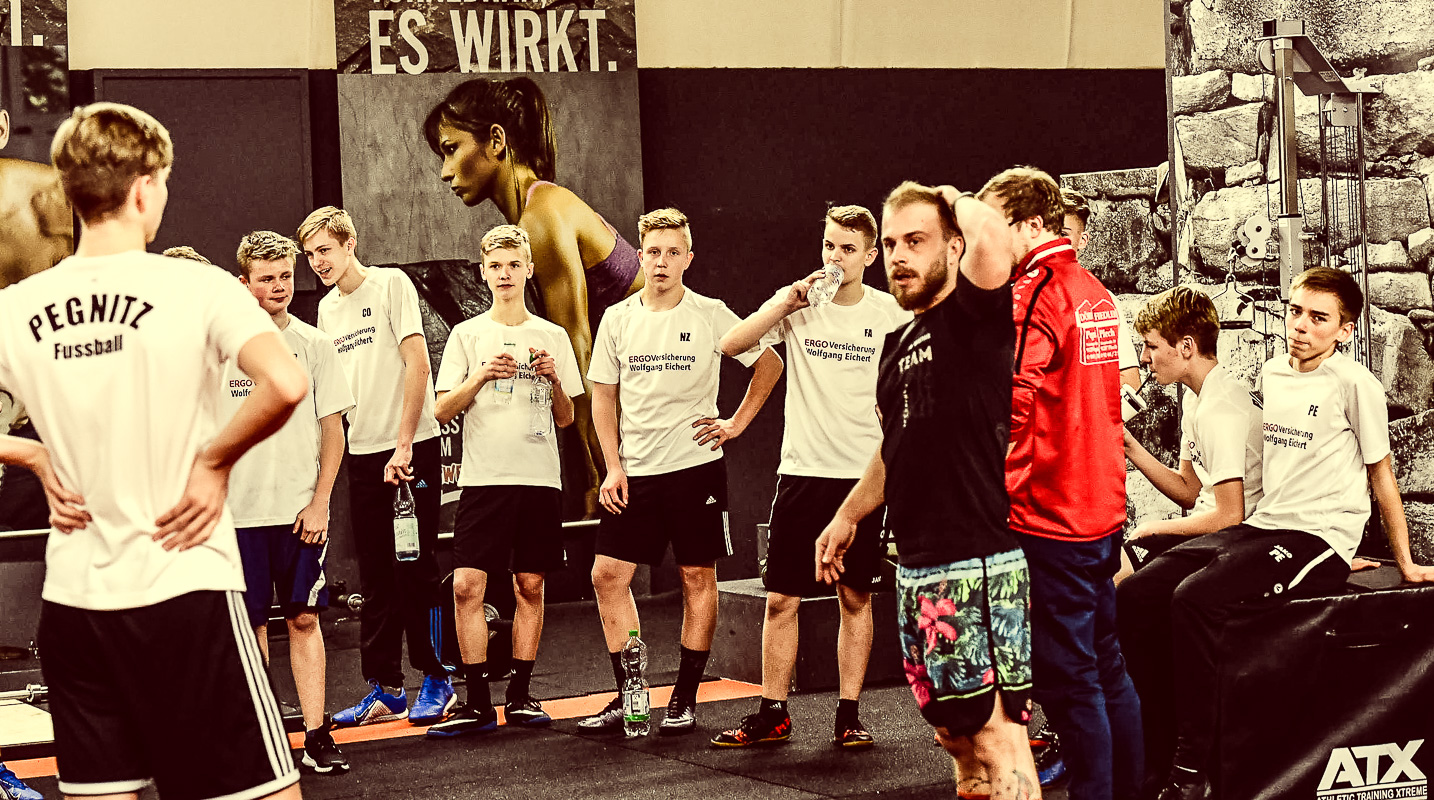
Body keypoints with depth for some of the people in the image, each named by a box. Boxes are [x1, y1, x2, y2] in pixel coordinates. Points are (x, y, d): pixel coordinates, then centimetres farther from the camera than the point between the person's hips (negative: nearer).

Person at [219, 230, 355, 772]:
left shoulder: (313, 344, 5)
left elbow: (333, 431, 4)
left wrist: (319, 502, -4)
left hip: (302, 508, 0)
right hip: (239, 509, 0)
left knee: (304, 618, 0)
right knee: (251, 623, 5)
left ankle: (316, 736, 1)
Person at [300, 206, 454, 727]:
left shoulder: (391, 284, -6)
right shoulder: (327, 309, 14)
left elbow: (417, 364, -13)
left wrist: (403, 446, -17)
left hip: (411, 448, -6)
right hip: (362, 451, 7)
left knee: (415, 569, -3)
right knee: (375, 577, 9)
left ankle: (436, 681, 8)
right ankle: (384, 690, 15)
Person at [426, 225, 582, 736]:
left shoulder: (552, 337, 11)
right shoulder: (467, 335, 7)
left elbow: (566, 419, 12)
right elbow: (443, 411, 2)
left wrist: (554, 381, -7)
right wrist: (481, 376, -13)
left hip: (539, 478, 1)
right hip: (482, 478, -1)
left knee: (530, 586, 4)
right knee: (466, 585, -10)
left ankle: (520, 696, 13)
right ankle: (477, 703, -5)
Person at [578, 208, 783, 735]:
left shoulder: (710, 316, -2)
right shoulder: (617, 320, 6)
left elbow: (769, 364, 6)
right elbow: (604, 396, 11)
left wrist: (738, 423, 0)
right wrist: (613, 468, 2)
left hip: (696, 466, -3)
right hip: (635, 473, 3)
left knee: (698, 578, 1)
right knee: (608, 575, -2)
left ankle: (685, 700, 10)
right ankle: (628, 696, 9)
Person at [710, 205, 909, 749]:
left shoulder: (890, 314, 2)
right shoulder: (796, 303, 3)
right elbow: (731, 345, -8)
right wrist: (787, 302, -17)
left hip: (864, 474, 0)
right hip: (803, 471, 1)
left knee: (855, 597, 5)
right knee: (782, 598, 2)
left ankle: (848, 715, 12)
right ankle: (772, 715, 11)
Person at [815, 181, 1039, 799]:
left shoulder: (975, 318, -8)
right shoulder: (899, 343, 17)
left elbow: (989, 232, -28)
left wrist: (955, 200, -7)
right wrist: (848, 516, 32)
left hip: (976, 563, -9)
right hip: (918, 567, 9)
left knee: (995, 733, -10)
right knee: (956, 735, 16)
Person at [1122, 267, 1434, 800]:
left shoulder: (1354, 384, -5)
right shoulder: (1271, 373, 14)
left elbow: (1381, 476, 2)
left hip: (1319, 540, -7)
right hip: (1259, 528, 7)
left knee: (1196, 598, -30)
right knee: (1136, 592, -10)